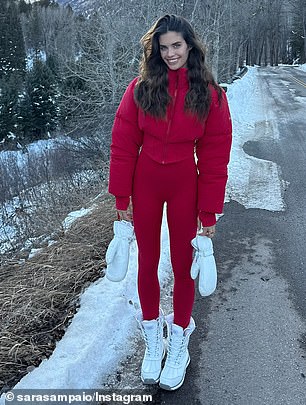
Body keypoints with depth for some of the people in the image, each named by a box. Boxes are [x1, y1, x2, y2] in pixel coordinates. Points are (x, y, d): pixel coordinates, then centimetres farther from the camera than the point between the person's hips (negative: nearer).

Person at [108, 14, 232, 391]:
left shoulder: (210, 95, -5)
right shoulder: (140, 89, -4)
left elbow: (215, 157, -5)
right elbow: (123, 145, -3)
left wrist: (209, 211, -7)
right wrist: (122, 197, -4)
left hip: (185, 184, -1)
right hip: (145, 182, 1)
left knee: (183, 266, 9)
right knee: (147, 263, 12)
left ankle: (179, 341, 32)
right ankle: (153, 339, 34)